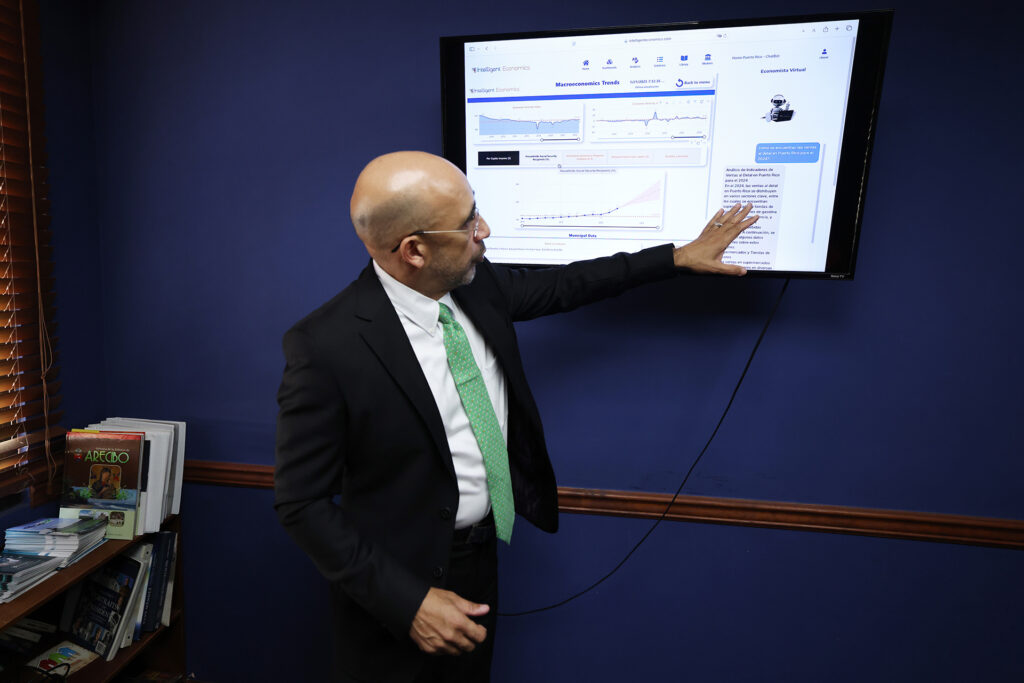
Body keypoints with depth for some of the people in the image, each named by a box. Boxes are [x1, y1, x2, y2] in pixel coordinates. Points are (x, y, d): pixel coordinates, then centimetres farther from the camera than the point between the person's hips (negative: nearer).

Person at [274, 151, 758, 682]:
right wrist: (409, 600, -21)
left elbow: (562, 285, 6)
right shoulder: (325, 345, -27)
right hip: (395, 580, -5)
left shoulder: (477, 284, -10)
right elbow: (302, 502, -19)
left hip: (482, 552, 6)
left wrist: (678, 257, 9)